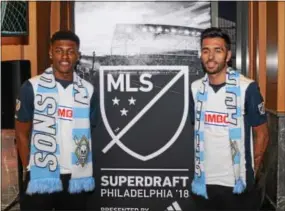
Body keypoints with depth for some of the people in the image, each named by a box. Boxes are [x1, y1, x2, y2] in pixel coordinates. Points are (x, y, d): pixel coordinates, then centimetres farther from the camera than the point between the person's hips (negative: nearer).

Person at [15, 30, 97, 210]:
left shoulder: (88, 90, 3)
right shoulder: (32, 87, -5)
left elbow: (89, 132, 9)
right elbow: (22, 134, 0)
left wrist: (85, 166, 4)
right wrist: (30, 169, -4)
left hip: (77, 179, 3)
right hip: (40, 179, -2)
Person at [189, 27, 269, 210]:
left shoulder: (247, 88, -10)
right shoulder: (196, 88, 2)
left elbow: (261, 134, -2)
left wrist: (251, 174, 1)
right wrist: (198, 168, 9)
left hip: (238, 183, -3)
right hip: (204, 182, 4)